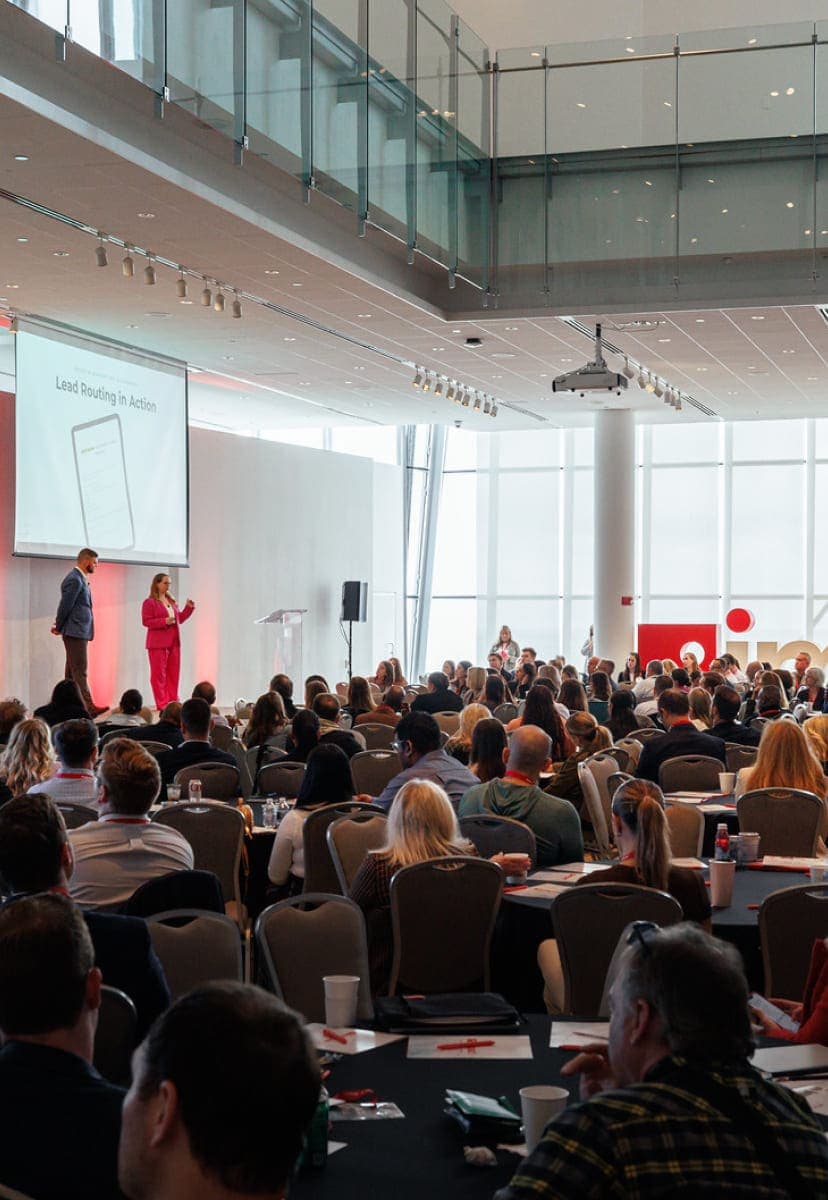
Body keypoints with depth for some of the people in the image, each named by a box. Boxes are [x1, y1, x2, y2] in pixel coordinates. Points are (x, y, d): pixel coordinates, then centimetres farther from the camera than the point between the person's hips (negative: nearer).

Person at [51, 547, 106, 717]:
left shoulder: (80, 579, 17)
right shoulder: (74, 580, -15)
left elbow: (65, 606, 18)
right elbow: (65, 605, -15)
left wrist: (60, 627, 11)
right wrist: (59, 628, -4)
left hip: (80, 632, 10)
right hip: (75, 632, -10)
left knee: (73, 671, 11)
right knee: (79, 670, -11)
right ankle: (88, 707, -14)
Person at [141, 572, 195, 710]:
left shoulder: (171, 601, 17)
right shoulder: (149, 602, -5)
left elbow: (180, 618, 20)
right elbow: (146, 621, -13)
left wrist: (189, 608, 7)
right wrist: (164, 621, -21)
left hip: (174, 643, 7)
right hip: (158, 643, -7)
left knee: (173, 673, 7)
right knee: (159, 674, -4)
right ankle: (162, 703, -2)